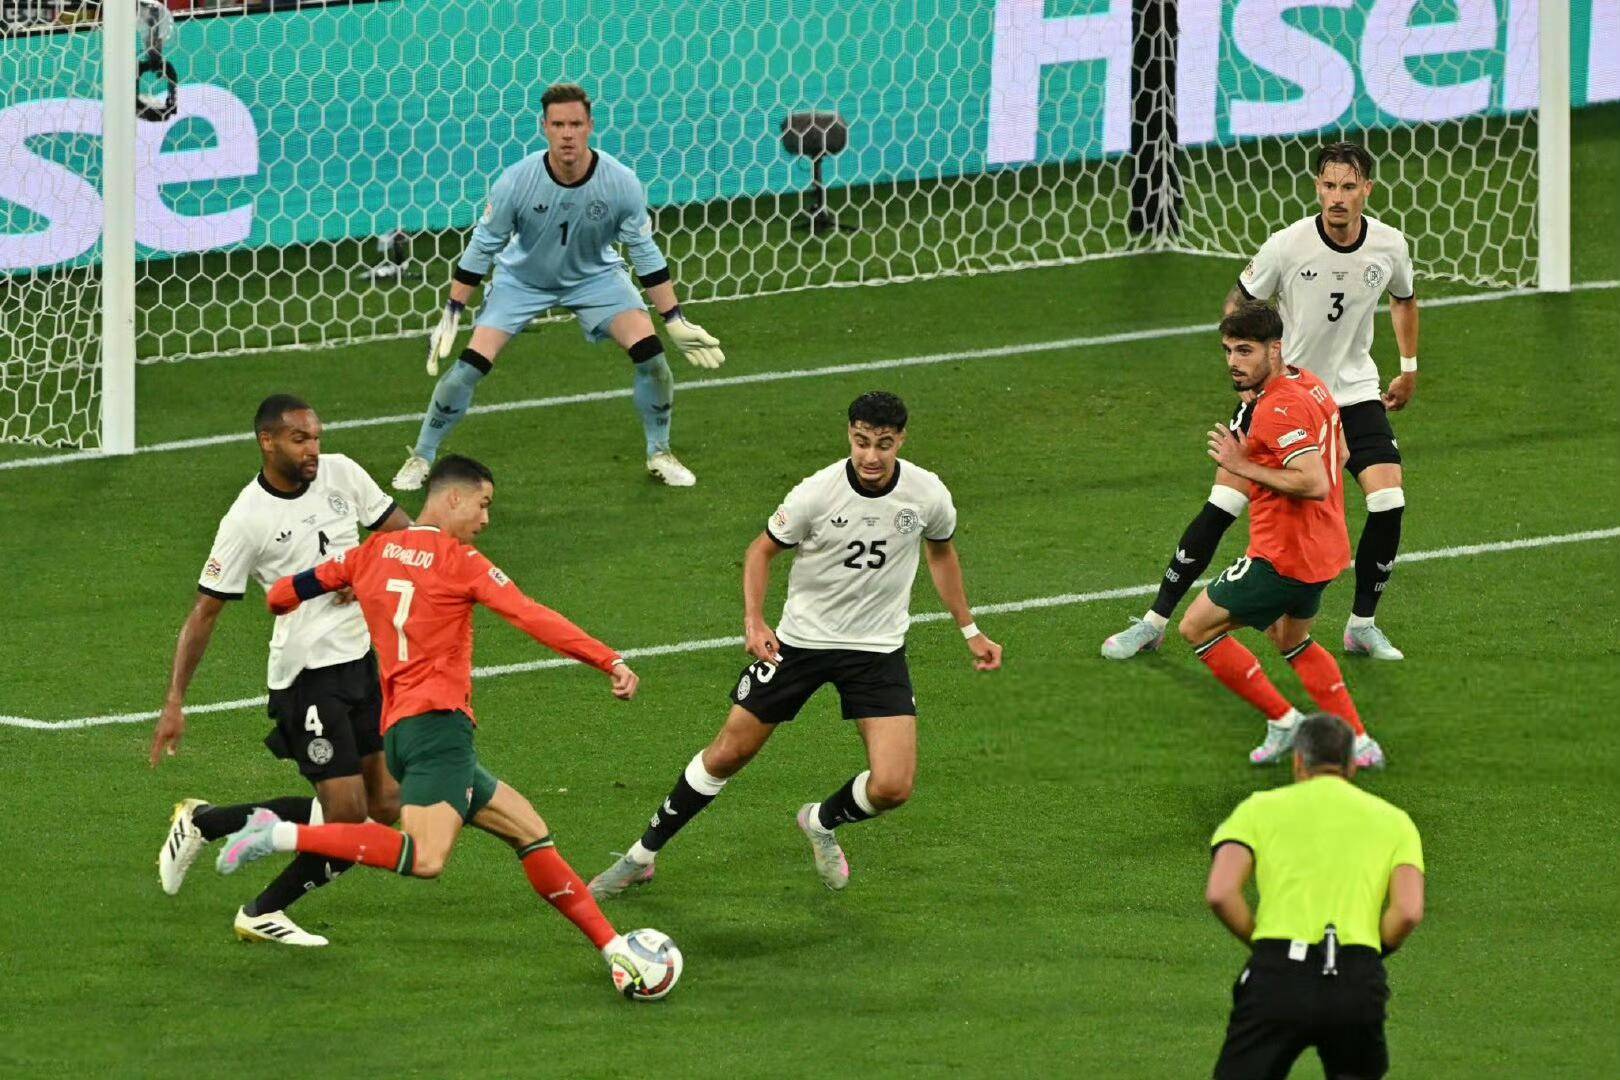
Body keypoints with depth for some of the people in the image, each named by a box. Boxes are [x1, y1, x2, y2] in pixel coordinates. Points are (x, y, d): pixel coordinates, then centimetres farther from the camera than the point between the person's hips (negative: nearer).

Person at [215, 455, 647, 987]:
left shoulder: (370, 555, 17)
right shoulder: (459, 561, -1)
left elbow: (284, 593, 20)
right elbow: (533, 618, -8)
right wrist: (611, 662, -10)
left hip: (398, 729, 9)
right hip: (438, 722, -9)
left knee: (530, 832, 12)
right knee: (426, 859, -27)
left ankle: (612, 946, 10)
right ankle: (282, 835, -26)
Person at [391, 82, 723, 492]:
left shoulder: (621, 183, -25)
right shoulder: (517, 181, -28)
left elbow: (646, 253, -11)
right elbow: (482, 247, -15)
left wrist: (676, 321, -10)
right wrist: (450, 316, -14)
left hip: (595, 275, 1)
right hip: (522, 279, -1)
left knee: (648, 351, -17)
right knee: (471, 364, -14)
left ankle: (660, 455, 6)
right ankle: (420, 459, 5)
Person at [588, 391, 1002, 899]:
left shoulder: (927, 495, -12)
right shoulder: (816, 494, -19)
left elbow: (941, 551, 11)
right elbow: (762, 549, -2)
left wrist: (970, 631, 16)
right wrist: (754, 620, -16)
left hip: (879, 648, 1)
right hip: (800, 639, -1)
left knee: (892, 788, -13)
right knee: (728, 753, 5)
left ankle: (821, 821, 23)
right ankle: (643, 855, 25)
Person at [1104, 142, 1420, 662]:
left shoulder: (1389, 245, -8)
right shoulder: (1288, 246, -18)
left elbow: (1404, 299, 15)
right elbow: (1238, 302, -2)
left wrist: (1409, 368, 16)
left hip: (1354, 391, 2)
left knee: (1389, 502, -15)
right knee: (1221, 506, -10)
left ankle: (1362, 626, 5)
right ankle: (1154, 622, 3)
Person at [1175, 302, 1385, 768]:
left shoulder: (1278, 410, -24)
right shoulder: (1310, 384, 7)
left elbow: (1315, 483, -31)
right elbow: (1339, 451, 21)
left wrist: (1246, 467, -24)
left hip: (1283, 556, -10)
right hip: (1323, 548, 10)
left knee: (1197, 627, 3)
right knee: (1292, 643, 30)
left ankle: (1283, 721, 7)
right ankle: (1360, 744, 31)